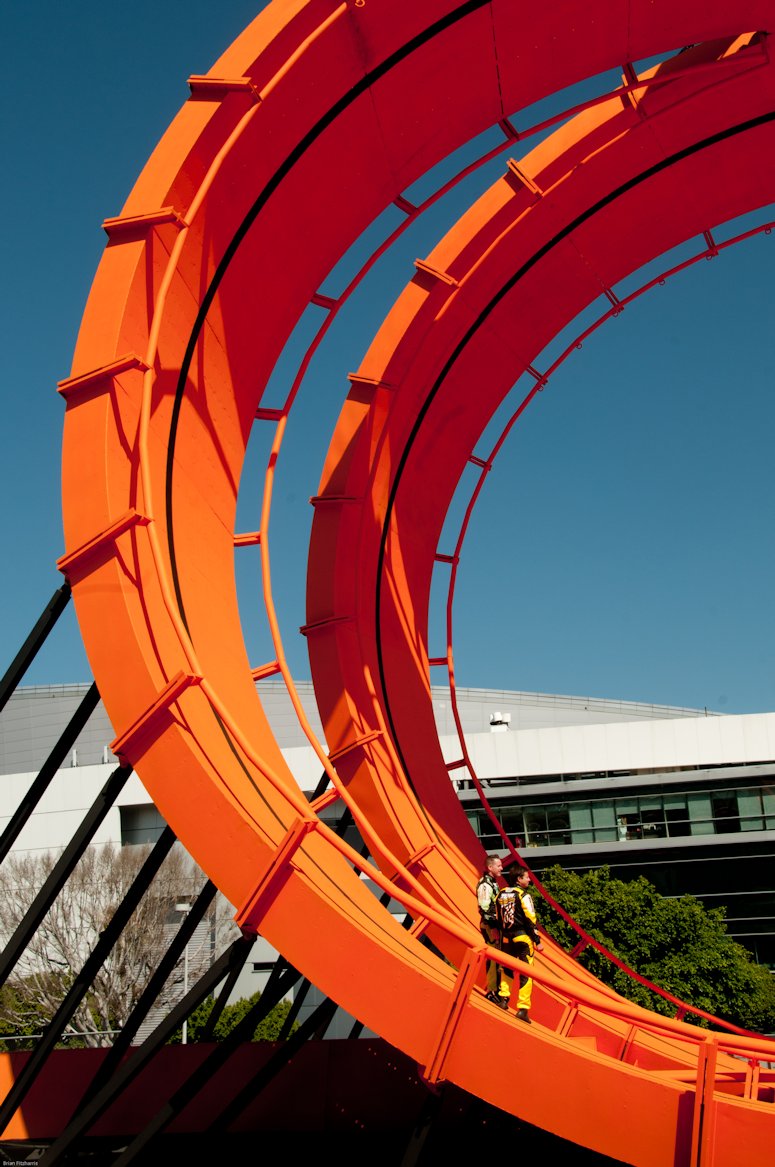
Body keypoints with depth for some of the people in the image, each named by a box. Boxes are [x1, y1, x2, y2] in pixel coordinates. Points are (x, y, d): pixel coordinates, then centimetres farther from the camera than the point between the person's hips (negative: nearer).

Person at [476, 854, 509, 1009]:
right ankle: (494, 992, -8)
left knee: (495, 959, 12)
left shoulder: (493, 883, 17)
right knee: (495, 960, -10)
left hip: (496, 925, 10)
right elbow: (484, 909, -20)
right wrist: (493, 928, -22)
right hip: (490, 926, -10)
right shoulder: (485, 885, -14)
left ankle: (493, 990, 18)